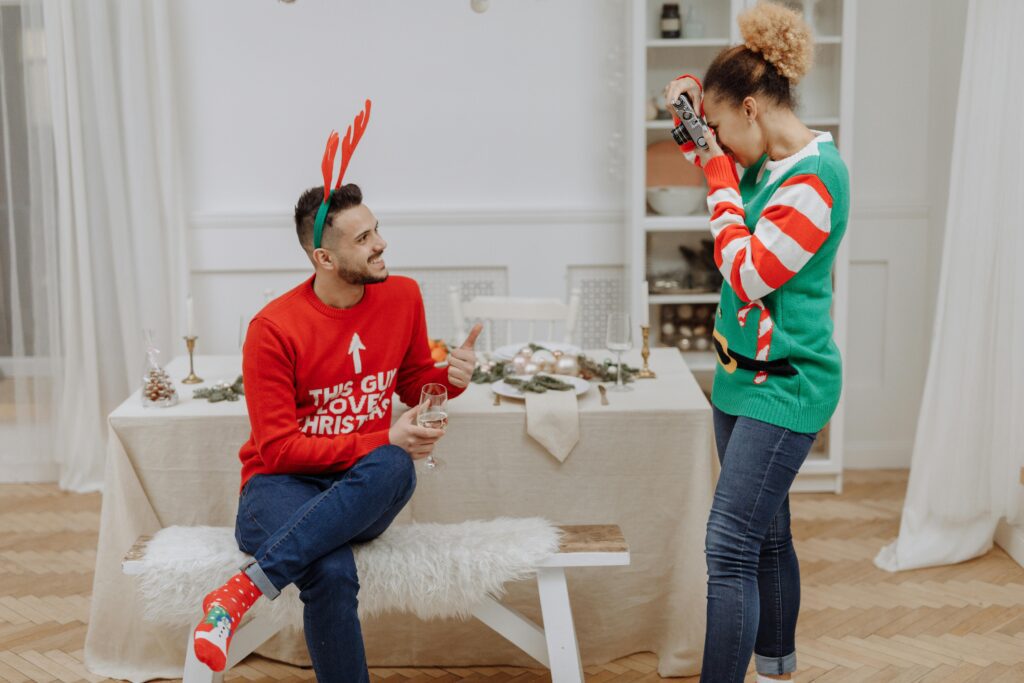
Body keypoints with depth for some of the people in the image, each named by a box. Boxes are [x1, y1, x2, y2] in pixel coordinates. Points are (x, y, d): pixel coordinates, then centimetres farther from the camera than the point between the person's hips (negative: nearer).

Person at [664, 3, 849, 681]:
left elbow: (748, 274, -20)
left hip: (785, 385, -9)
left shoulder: (816, 178, -19)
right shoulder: (767, 162, 8)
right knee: (767, 536, 19)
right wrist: (690, 111, 11)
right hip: (747, 373, 9)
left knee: (730, 548, -13)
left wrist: (720, 175, -15)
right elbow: (717, 163, 30)